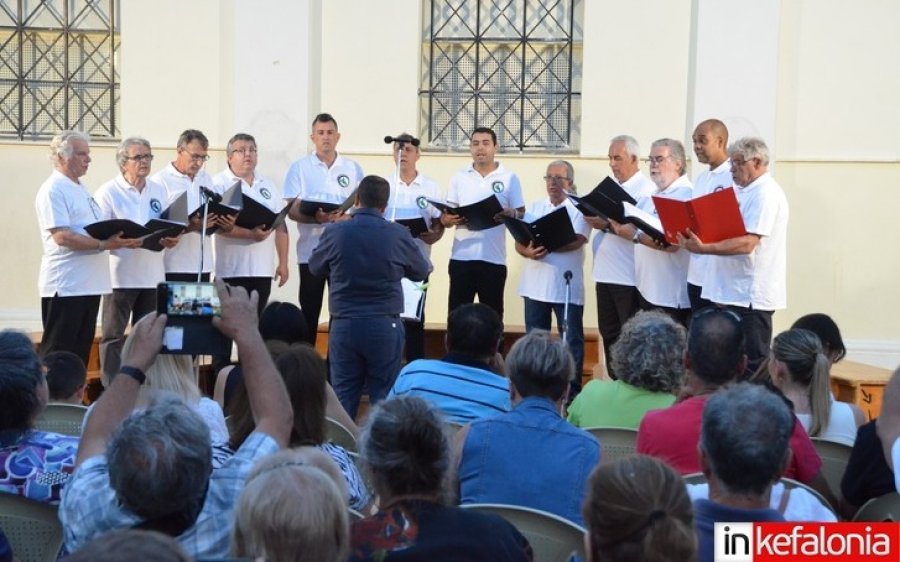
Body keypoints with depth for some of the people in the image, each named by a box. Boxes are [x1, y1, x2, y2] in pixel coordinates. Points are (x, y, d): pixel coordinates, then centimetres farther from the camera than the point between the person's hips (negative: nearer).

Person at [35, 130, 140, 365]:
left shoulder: (80, 188, 18)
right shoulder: (53, 190, -11)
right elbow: (62, 237, -20)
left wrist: (120, 238, 6)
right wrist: (104, 244, -25)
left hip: (88, 284, 9)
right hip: (66, 286, -9)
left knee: (81, 353, 13)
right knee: (57, 356, -4)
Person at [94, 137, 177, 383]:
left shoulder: (159, 191, 12)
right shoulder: (108, 192, -5)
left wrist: (171, 238, -7)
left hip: (152, 275, 5)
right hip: (120, 275, -5)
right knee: (114, 335, 0)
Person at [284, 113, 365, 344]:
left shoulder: (353, 169, 8)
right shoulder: (299, 168, 3)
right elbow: (292, 210, -2)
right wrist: (316, 218, -21)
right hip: (312, 251, -1)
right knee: (309, 311, 2)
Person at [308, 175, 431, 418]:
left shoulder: (335, 231, -5)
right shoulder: (398, 234, -7)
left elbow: (314, 267, 13)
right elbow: (422, 272, 10)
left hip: (344, 325, 1)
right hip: (385, 325, -1)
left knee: (343, 398, 9)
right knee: (384, 398, 6)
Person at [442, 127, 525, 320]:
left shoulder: (509, 178, 4)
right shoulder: (459, 177, 8)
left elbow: (522, 214, 4)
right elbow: (444, 217, 9)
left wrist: (510, 214, -19)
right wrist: (450, 219, -14)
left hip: (494, 259, -1)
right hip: (461, 257, 1)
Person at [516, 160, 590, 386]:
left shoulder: (579, 209, 0)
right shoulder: (534, 208, 13)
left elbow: (576, 241, -15)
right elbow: (519, 242, 5)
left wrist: (545, 246, -20)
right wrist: (529, 252, -18)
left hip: (567, 286, -4)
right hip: (535, 284, 4)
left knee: (572, 339, 1)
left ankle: (572, 390, 8)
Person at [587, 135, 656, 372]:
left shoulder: (646, 188, -9)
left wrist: (607, 226, -23)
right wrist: (593, 218, 1)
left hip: (629, 276, -8)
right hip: (605, 272, 8)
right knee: (609, 333, 13)